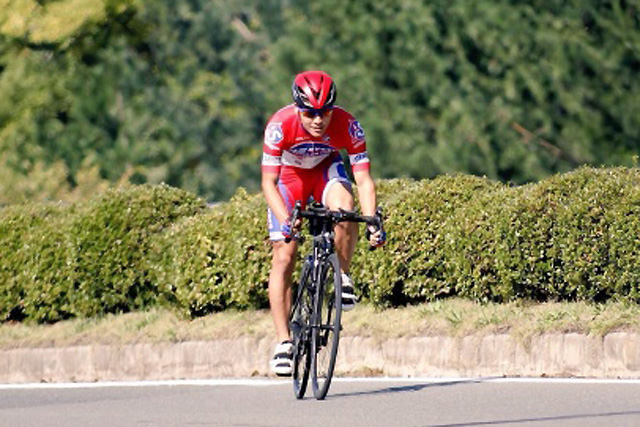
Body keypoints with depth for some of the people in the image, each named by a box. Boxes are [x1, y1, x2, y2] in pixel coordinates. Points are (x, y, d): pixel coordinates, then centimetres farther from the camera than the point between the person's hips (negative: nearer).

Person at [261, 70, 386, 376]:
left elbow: (363, 179, -29)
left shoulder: (347, 126, -31)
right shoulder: (281, 125, -34)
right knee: (284, 256, -10)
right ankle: (283, 342, -5)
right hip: (289, 176, -1)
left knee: (343, 208, -34)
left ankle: (343, 277, -9)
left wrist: (373, 222, -43)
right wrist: (285, 220, -49)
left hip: (326, 169, 1)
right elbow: (268, 183, -34)